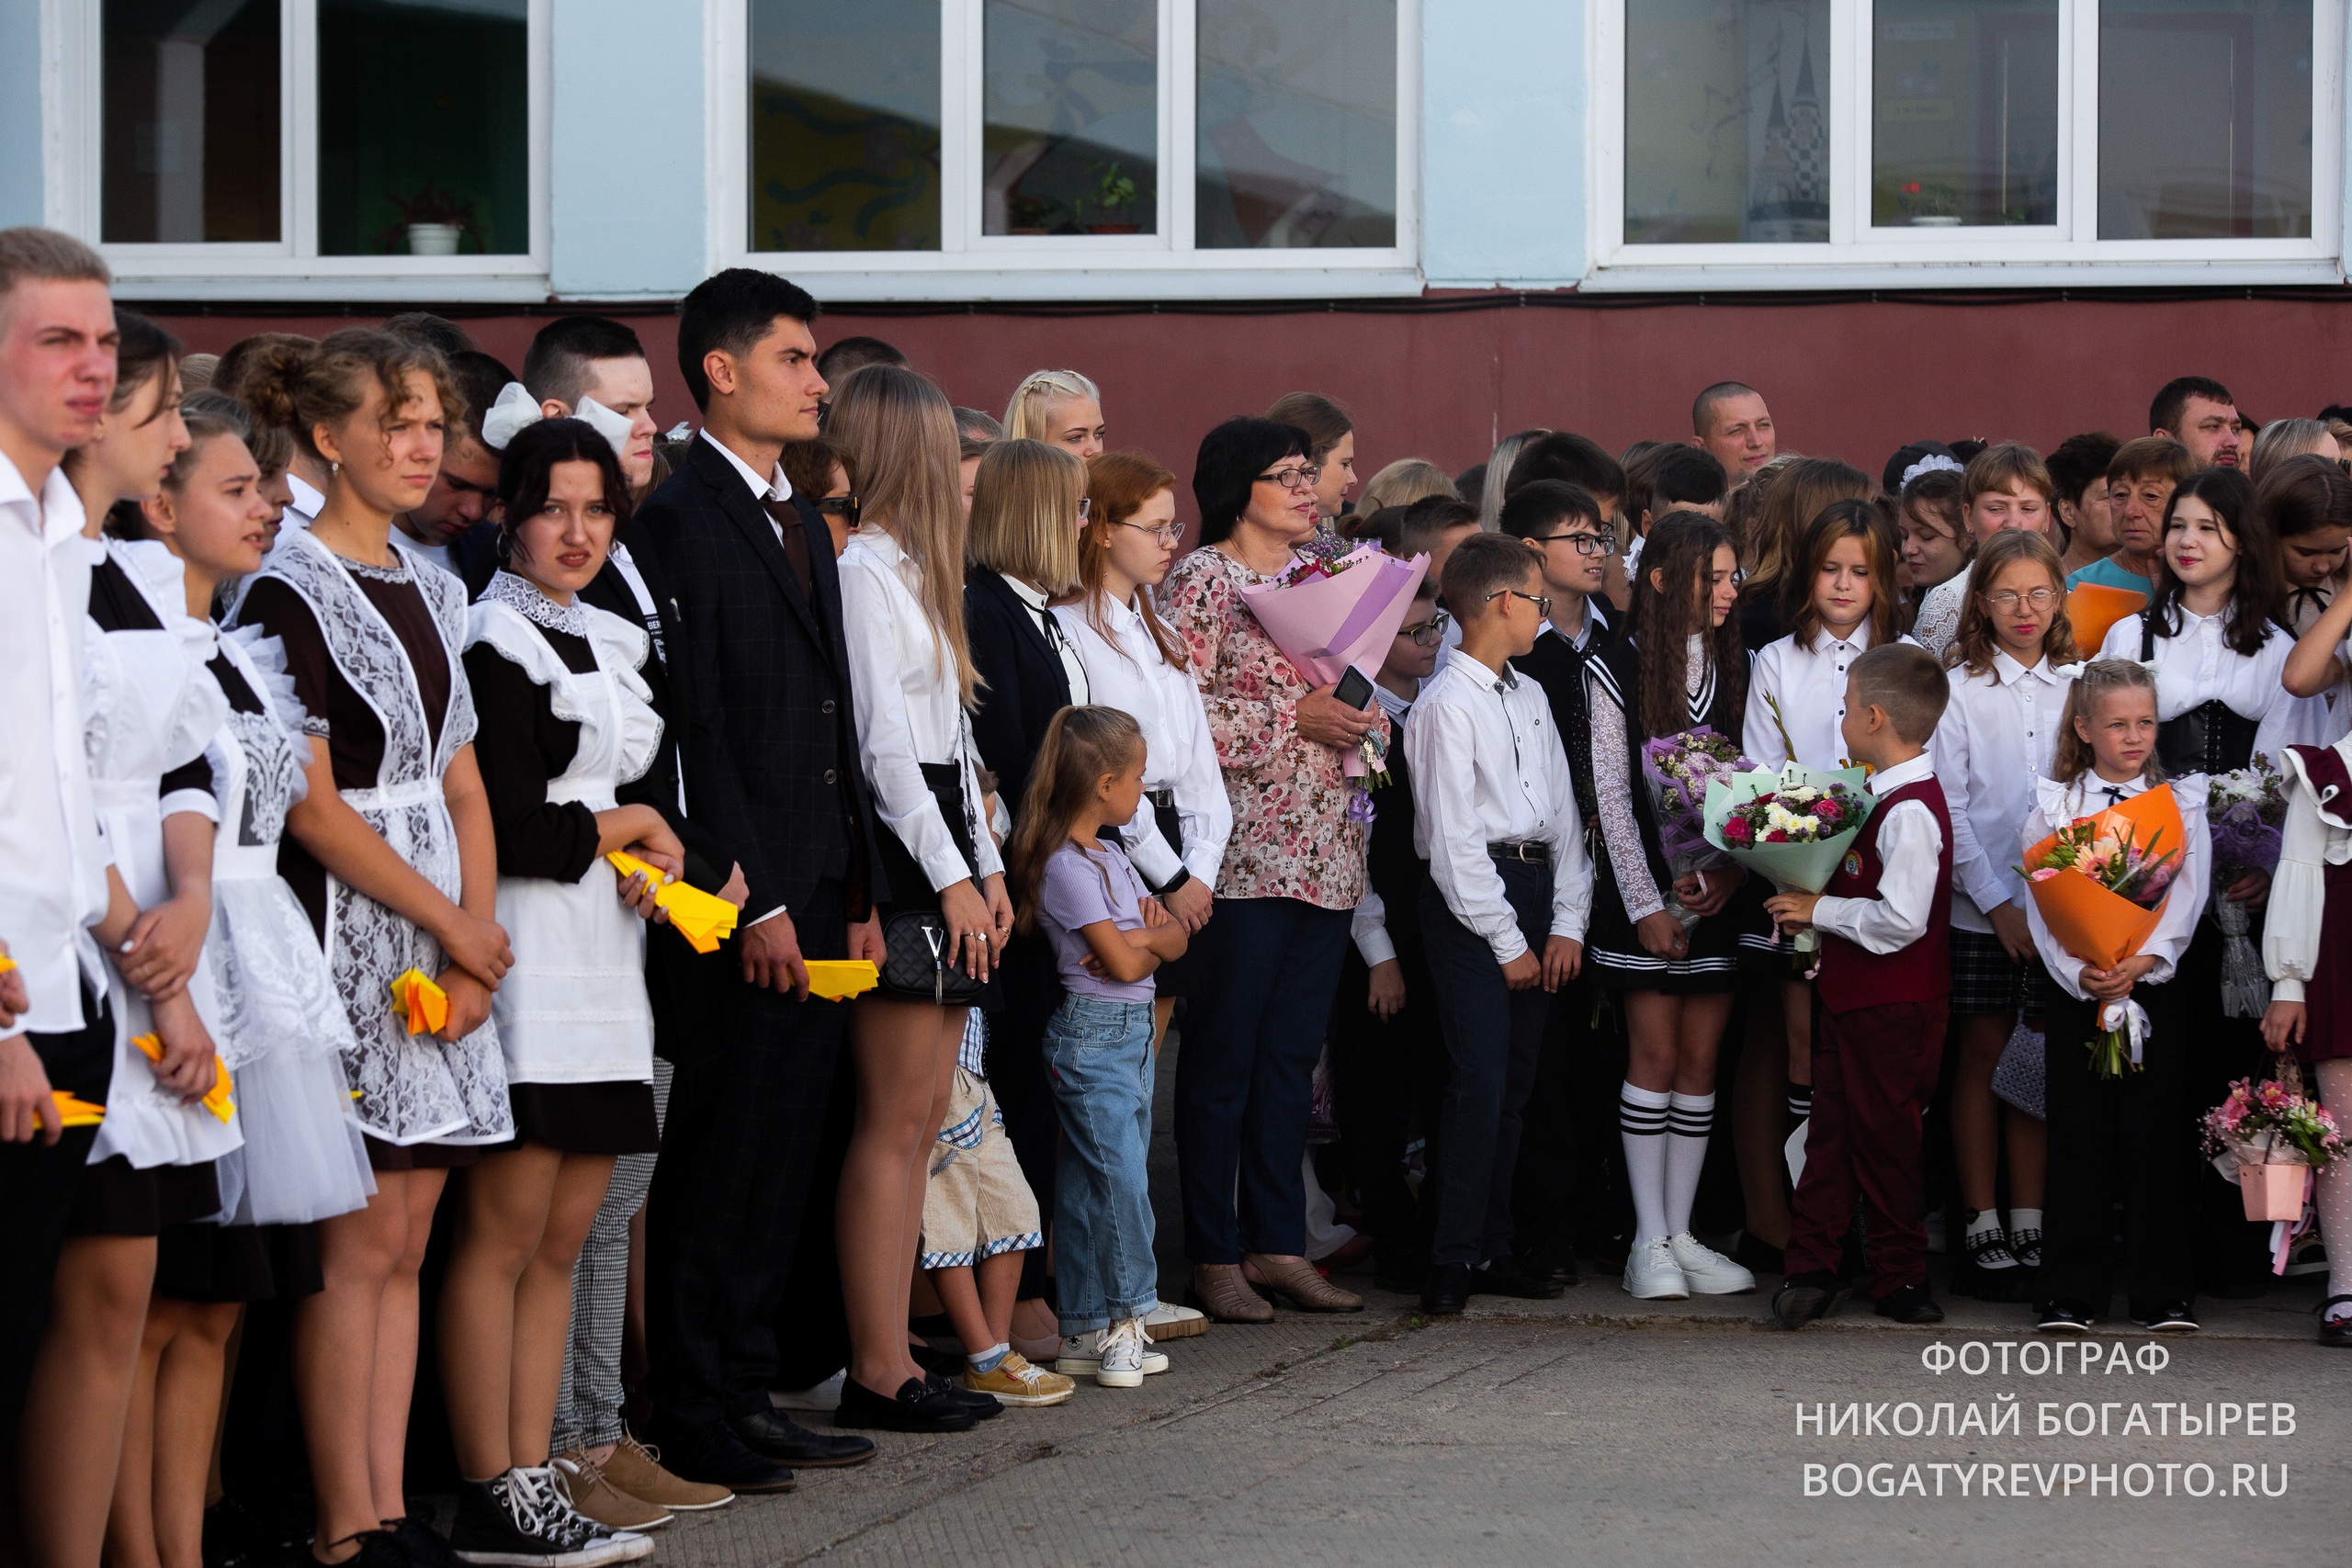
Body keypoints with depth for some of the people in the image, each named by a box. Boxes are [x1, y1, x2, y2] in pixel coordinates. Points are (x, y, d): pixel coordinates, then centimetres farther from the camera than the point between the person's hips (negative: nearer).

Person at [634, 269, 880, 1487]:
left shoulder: (803, 525, 18)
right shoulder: (681, 519, -10)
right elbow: (694, 731, -15)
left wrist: (858, 894, 14)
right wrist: (753, 901, -17)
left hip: (815, 896, 8)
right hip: (743, 909, -8)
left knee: (781, 1161, 11)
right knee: (716, 1167, -2)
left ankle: (749, 1397, 18)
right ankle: (692, 1423, 4)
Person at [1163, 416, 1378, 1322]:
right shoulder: (1202, 577, -5)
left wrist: (1362, 718, 5)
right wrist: (1294, 717, -16)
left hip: (1325, 853, 7)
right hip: (1245, 852, -7)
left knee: (1293, 1053, 10)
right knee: (1223, 1056, -2)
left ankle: (1280, 1244, 15)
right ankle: (1213, 1257, 3)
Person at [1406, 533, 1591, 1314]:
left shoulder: (1530, 698, 15)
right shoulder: (1448, 704, -8)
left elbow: (1563, 811, 14)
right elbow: (1453, 837, -12)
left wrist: (1568, 920, 3)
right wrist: (1505, 941, -12)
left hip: (1535, 886, 8)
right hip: (1470, 898, -7)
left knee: (1515, 1081, 9)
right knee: (1479, 1081, -12)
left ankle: (1493, 1249, 14)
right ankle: (1452, 1261, -9)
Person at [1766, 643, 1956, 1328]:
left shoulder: (1911, 811, -21)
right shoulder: (1884, 796, 10)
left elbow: (1900, 919, -27)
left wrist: (1820, 910, -17)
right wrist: (1810, 900, 7)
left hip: (1893, 1007, -9)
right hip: (1851, 991, 9)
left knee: (1882, 1137, 1)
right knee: (1831, 1127, 10)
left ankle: (1899, 1279, 13)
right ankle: (1812, 1268, 15)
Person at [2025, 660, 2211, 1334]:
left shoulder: (2182, 802, 9)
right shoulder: (2053, 805, 6)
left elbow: (2188, 896, -2)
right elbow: (2041, 903, -1)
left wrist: (2143, 961, -17)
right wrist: (2077, 972, -15)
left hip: (2159, 985, 0)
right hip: (2078, 992, 0)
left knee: (2157, 1137, 0)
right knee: (2079, 1139, -1)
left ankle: (2164, 1293, 6)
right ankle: (2071, 1295, 3)